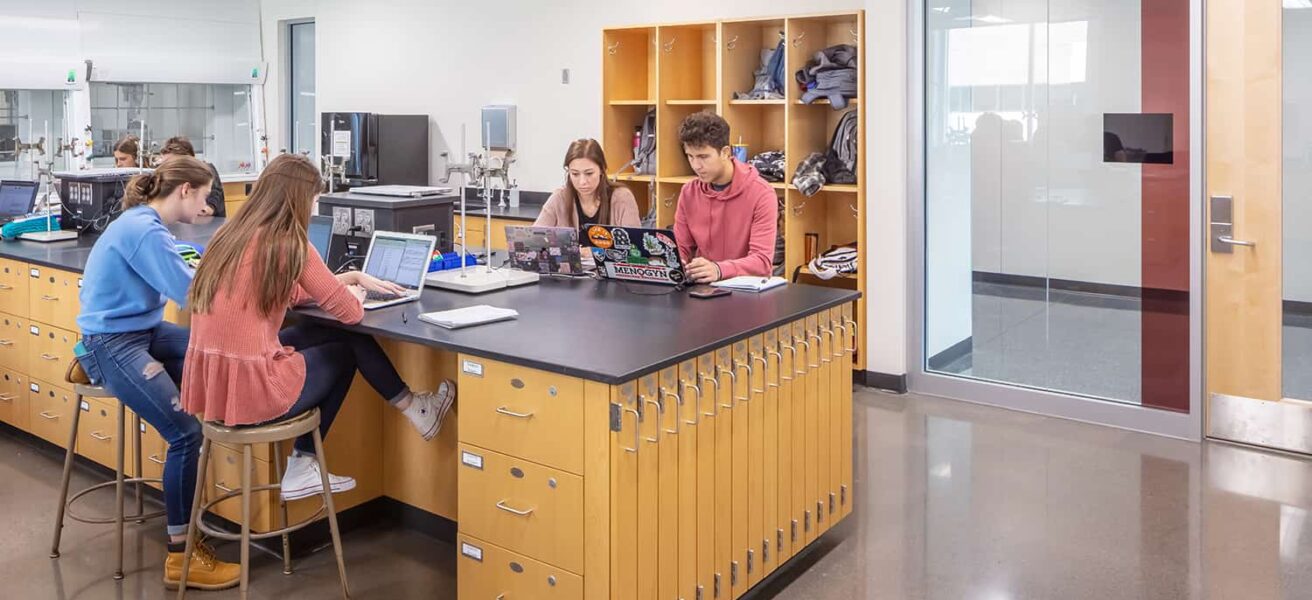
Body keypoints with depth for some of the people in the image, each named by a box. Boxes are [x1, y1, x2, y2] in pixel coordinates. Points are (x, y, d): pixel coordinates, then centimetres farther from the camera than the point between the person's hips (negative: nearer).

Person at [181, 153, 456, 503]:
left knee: (324, 334, 22)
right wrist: (354, 294, 15)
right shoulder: (288, 244, -14)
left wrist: (353, 277, 28)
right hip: (251, 392, -7)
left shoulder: (230, 235, 10)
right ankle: (415, 410, 34)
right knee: (348, 346, 15)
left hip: (209, 384, 7)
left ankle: (303, 466, 25)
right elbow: (349, 312, -8)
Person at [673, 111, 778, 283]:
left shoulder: (761, 193, -11)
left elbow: (762, 261, -18)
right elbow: (680, 250, 9)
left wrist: (718, 269, -34)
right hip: (702, 286, 3)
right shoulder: (688, 193, 5)